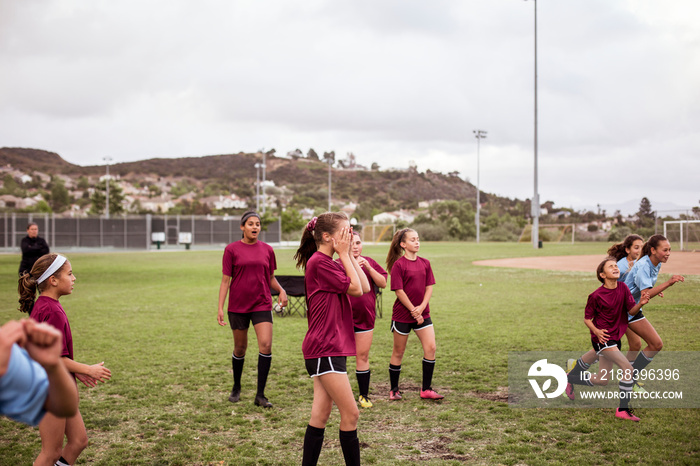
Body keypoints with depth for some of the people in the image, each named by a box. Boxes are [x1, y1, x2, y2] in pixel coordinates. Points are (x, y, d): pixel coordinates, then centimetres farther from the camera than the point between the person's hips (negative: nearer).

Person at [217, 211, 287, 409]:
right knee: (240, 348, 10)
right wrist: (220, 308, -7)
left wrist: (281, 290, -5)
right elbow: (226, 280, -1)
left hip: (262, 304, 1)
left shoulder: (267, 250, 6)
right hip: (238, 305, -1)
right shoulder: (232, 249, -1)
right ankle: (236, 388, 33)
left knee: (266, 345, -13)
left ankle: (260, 395, -5)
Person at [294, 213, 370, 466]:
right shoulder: (319, 262, -14)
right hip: (324, 349, -10)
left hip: (331, 348, 10)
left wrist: (348, 255, 6)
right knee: (350, 414, -5)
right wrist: (344, 254, -7)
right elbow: (355, 288, -13)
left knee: (321, 415, 11)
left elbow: (365, 287, 9)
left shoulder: (330, 263, 15)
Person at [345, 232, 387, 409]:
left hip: (365, 315, 3)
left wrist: (369, 268, -13)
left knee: (363, 356, 8)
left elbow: (383, 283, 0)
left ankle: (364, 395, 18)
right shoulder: (339, 264, -4)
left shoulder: (370, 262, 8)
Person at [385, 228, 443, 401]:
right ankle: (394, 390, 20)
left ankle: (426, 390, 6)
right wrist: (413, 311, -13)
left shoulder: (425, 263, 7)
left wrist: (421, 307, -10)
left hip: (422, 313, 5)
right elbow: (399, 291, -13)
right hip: (402, 314, -5)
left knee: (430, 348, -5)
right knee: (398, 352, 6)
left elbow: (429, 287, 4)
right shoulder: (399, 264, -10)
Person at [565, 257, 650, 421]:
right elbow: (587, 318, -5)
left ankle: (570, 378, 37)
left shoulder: (622, 288, 2)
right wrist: (596, 331, -23)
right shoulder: (596, 296, -14)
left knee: (602, 380, 14)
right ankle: (623, 410, -13)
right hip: (602, 338, -7)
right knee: (627, 367, -21)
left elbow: (631, 311, -3)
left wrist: (640, 304, -24)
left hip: (615, 337, 7)